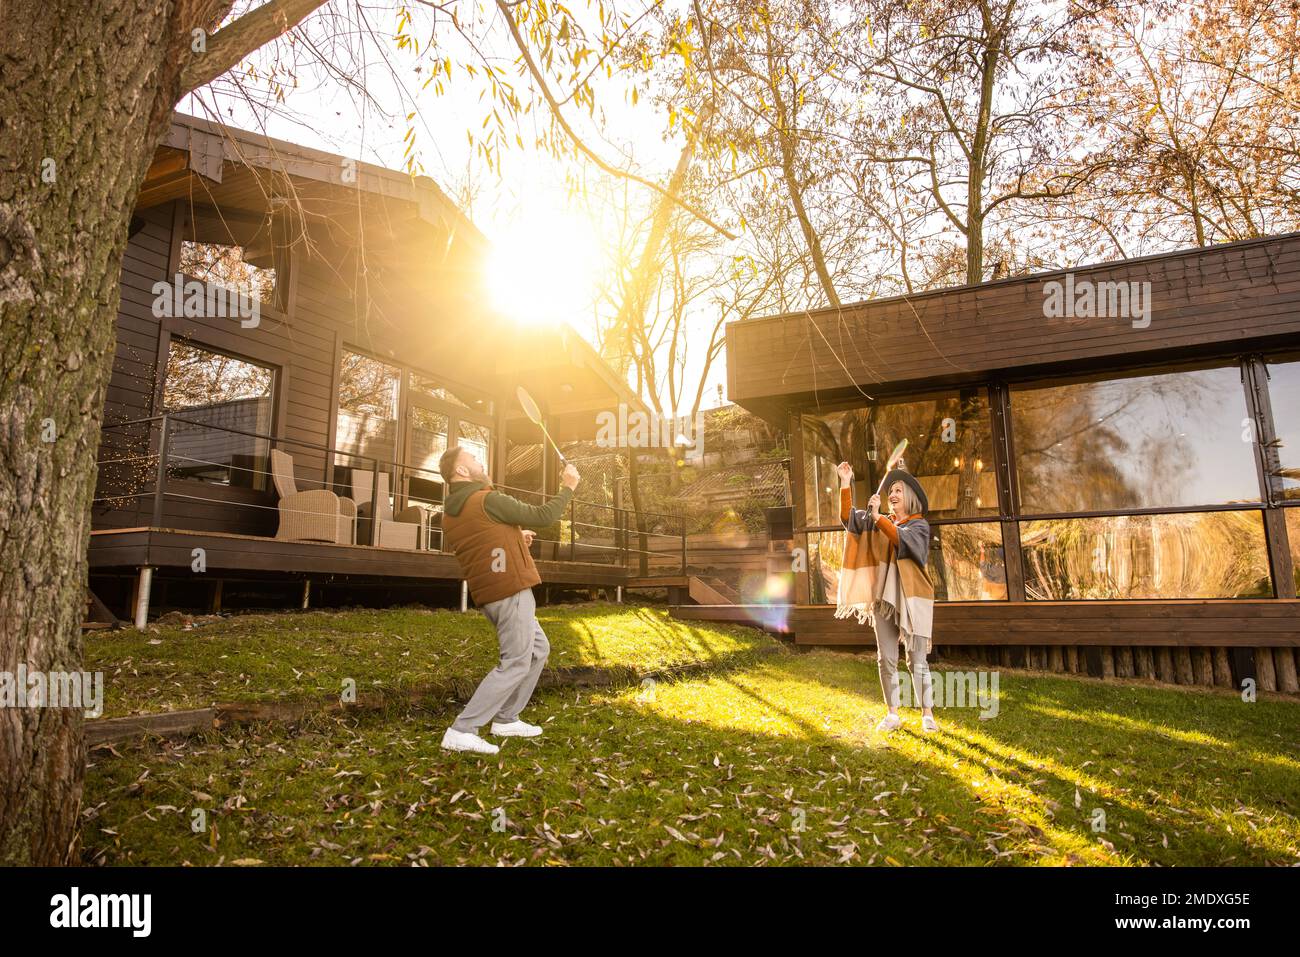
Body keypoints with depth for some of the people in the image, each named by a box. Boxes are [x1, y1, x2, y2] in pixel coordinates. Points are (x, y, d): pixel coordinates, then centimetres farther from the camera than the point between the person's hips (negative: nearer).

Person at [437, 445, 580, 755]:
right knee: (515, 664, -3)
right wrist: (568, 487, 3)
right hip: (511, 592, -9)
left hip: (492, 595, 9)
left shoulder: (450, 514, 10)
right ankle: (461, 731, -5)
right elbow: (544, 516, -10)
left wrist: (514, 538, 21)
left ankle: (506, 719, 25)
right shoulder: (489, 501, -16)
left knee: (538, 650, 21)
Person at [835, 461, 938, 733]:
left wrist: (877, 516, -30)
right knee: (886, 659, 4)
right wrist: (846, 484, -10)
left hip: (912, 598, -4)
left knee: (917, 660, -3)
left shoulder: (919, 525, 0)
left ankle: (927, 715, 6)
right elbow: (848, 517, 1)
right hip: (884, 597, 4)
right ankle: (892, 715, 12)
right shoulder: (881, 522, 12)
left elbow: (902, 538, -21)